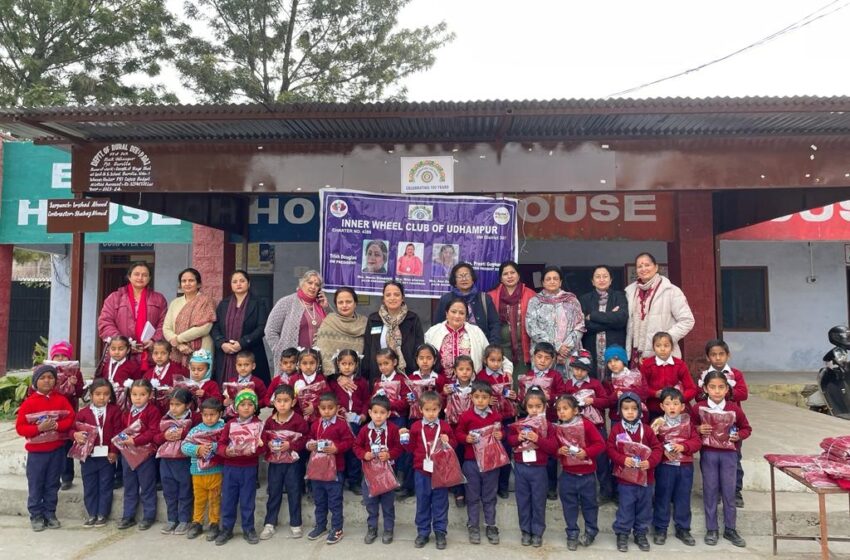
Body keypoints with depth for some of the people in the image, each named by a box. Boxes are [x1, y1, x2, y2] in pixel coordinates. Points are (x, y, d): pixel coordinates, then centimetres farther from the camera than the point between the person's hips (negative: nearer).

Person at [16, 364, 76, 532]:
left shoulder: (61, 400, 1)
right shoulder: (29, 402, -7)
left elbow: (70, 419, -2)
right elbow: (20, 427, -8)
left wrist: (56, 426, -19)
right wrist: (39, 428, -22)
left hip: (57, 450, 2)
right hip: (36, 452, -2)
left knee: (52, 485, 11)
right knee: (35, 486, 5)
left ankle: (50, 514, 22)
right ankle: (36, 516, 18)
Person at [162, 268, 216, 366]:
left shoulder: (206, 301, -1)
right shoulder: (175, 302, 13)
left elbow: (204, 327, -12)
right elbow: (166, 328, 7)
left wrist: (178, 339, -7)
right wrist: (179, 345, -10)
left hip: (200, 353, -4)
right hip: (177, 354, 4)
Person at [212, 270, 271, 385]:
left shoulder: (258, 304, 5)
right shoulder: (223, 304, 17)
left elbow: (262, 328, -5)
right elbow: (215, 327, 9)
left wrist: (242, 343, -14)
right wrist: (222, 343, -9)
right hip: (225, 357, 3)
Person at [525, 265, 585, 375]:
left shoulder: (572, 300, 11)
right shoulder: (535, 301, 6)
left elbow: (579, 326, 5)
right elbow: (532, 329, -4)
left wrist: (567, 346, -10)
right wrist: (556, 347, -11)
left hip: (570, 354, 1)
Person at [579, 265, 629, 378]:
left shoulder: (619, 296, 9)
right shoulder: (584, 299, 10)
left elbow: (622, 318, -9)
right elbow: (584, 325, -5)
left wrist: (592, 316, -7)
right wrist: (611, 318, -9)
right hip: (591, 350, 0)